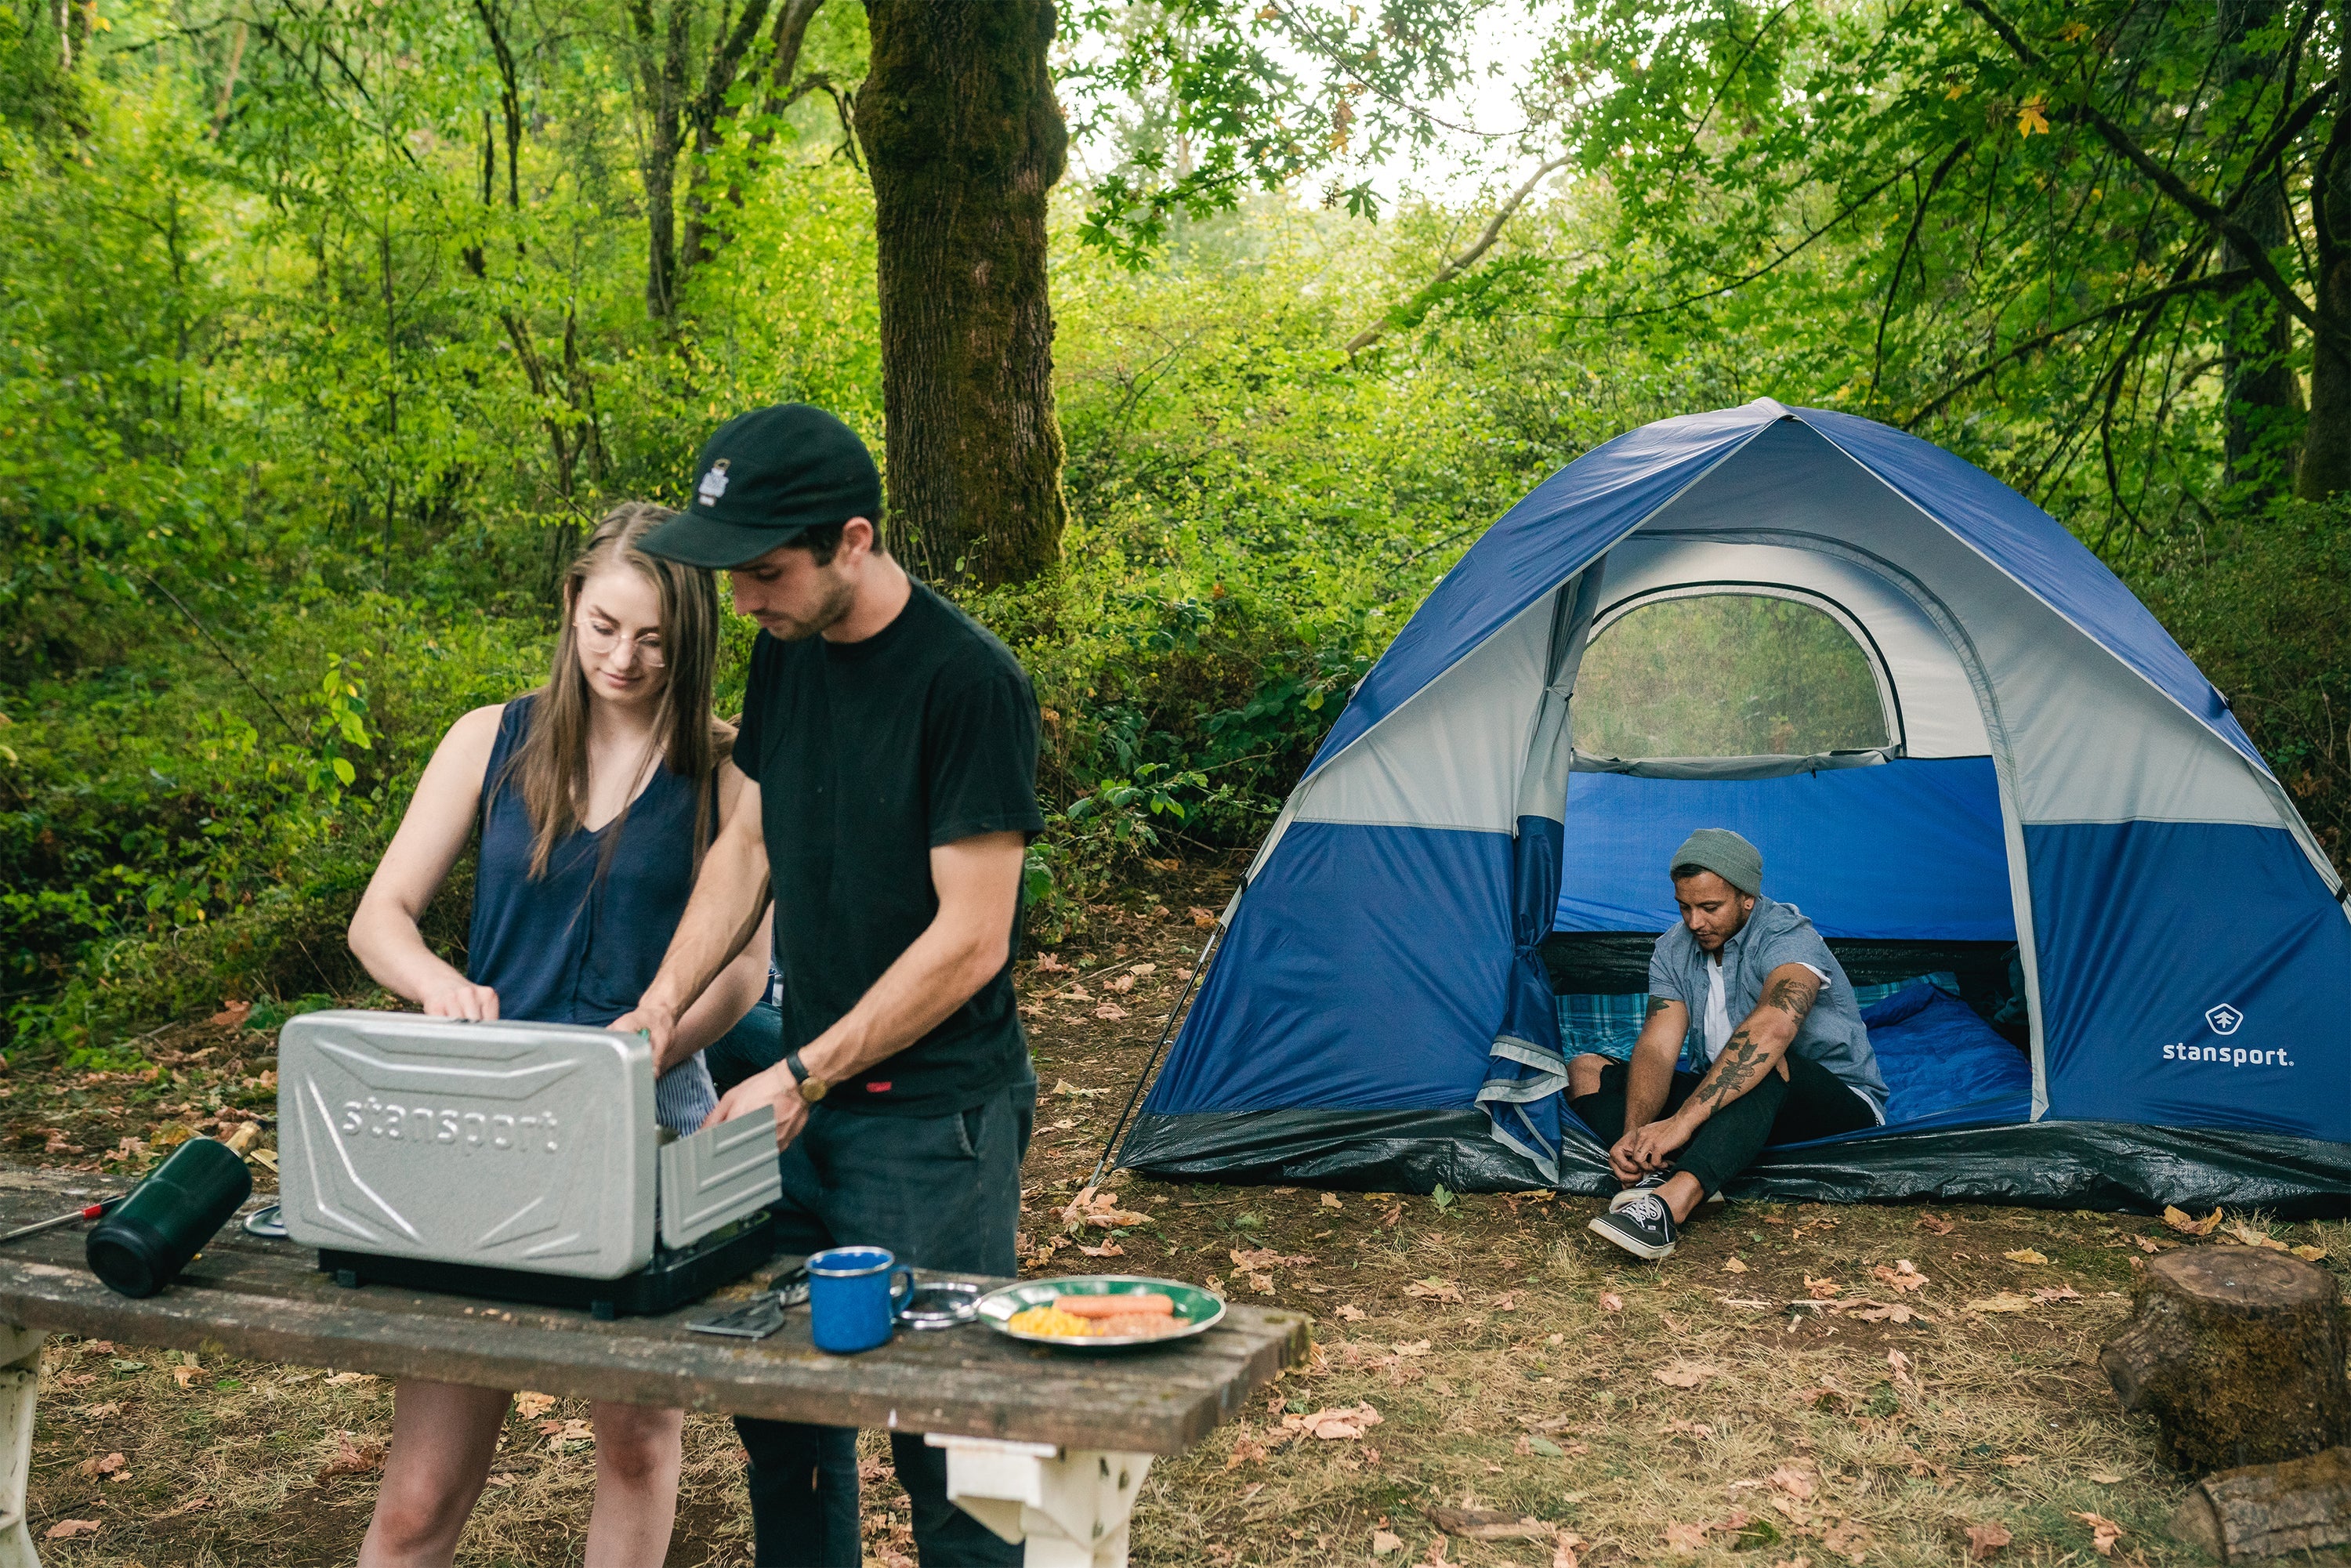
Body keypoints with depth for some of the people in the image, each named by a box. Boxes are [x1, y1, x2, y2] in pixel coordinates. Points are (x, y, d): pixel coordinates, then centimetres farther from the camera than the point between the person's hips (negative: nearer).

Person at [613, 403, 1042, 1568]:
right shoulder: (785, 652, 5)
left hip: (932, 1115, -7)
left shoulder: (967, 681, -18)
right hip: (806, 1094, 7)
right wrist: (665, 1004, 2)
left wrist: (802, 1076, -16)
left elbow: (970, 938, -18)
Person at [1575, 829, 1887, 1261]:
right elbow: (1657, 1048, -12)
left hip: (1839, 1104, -7)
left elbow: (1772, 1027, -44)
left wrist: (1683, 1119, -51)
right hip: (1730, 1100, 7)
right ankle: (1662, 1173, -35)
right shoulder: (1674, 950, -2)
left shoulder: (1788, 936, -23)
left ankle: (1672, 1200, -61)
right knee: (1585, 1071, -8)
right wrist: (1634, 1131, -33)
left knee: (1765, 1062, -42)